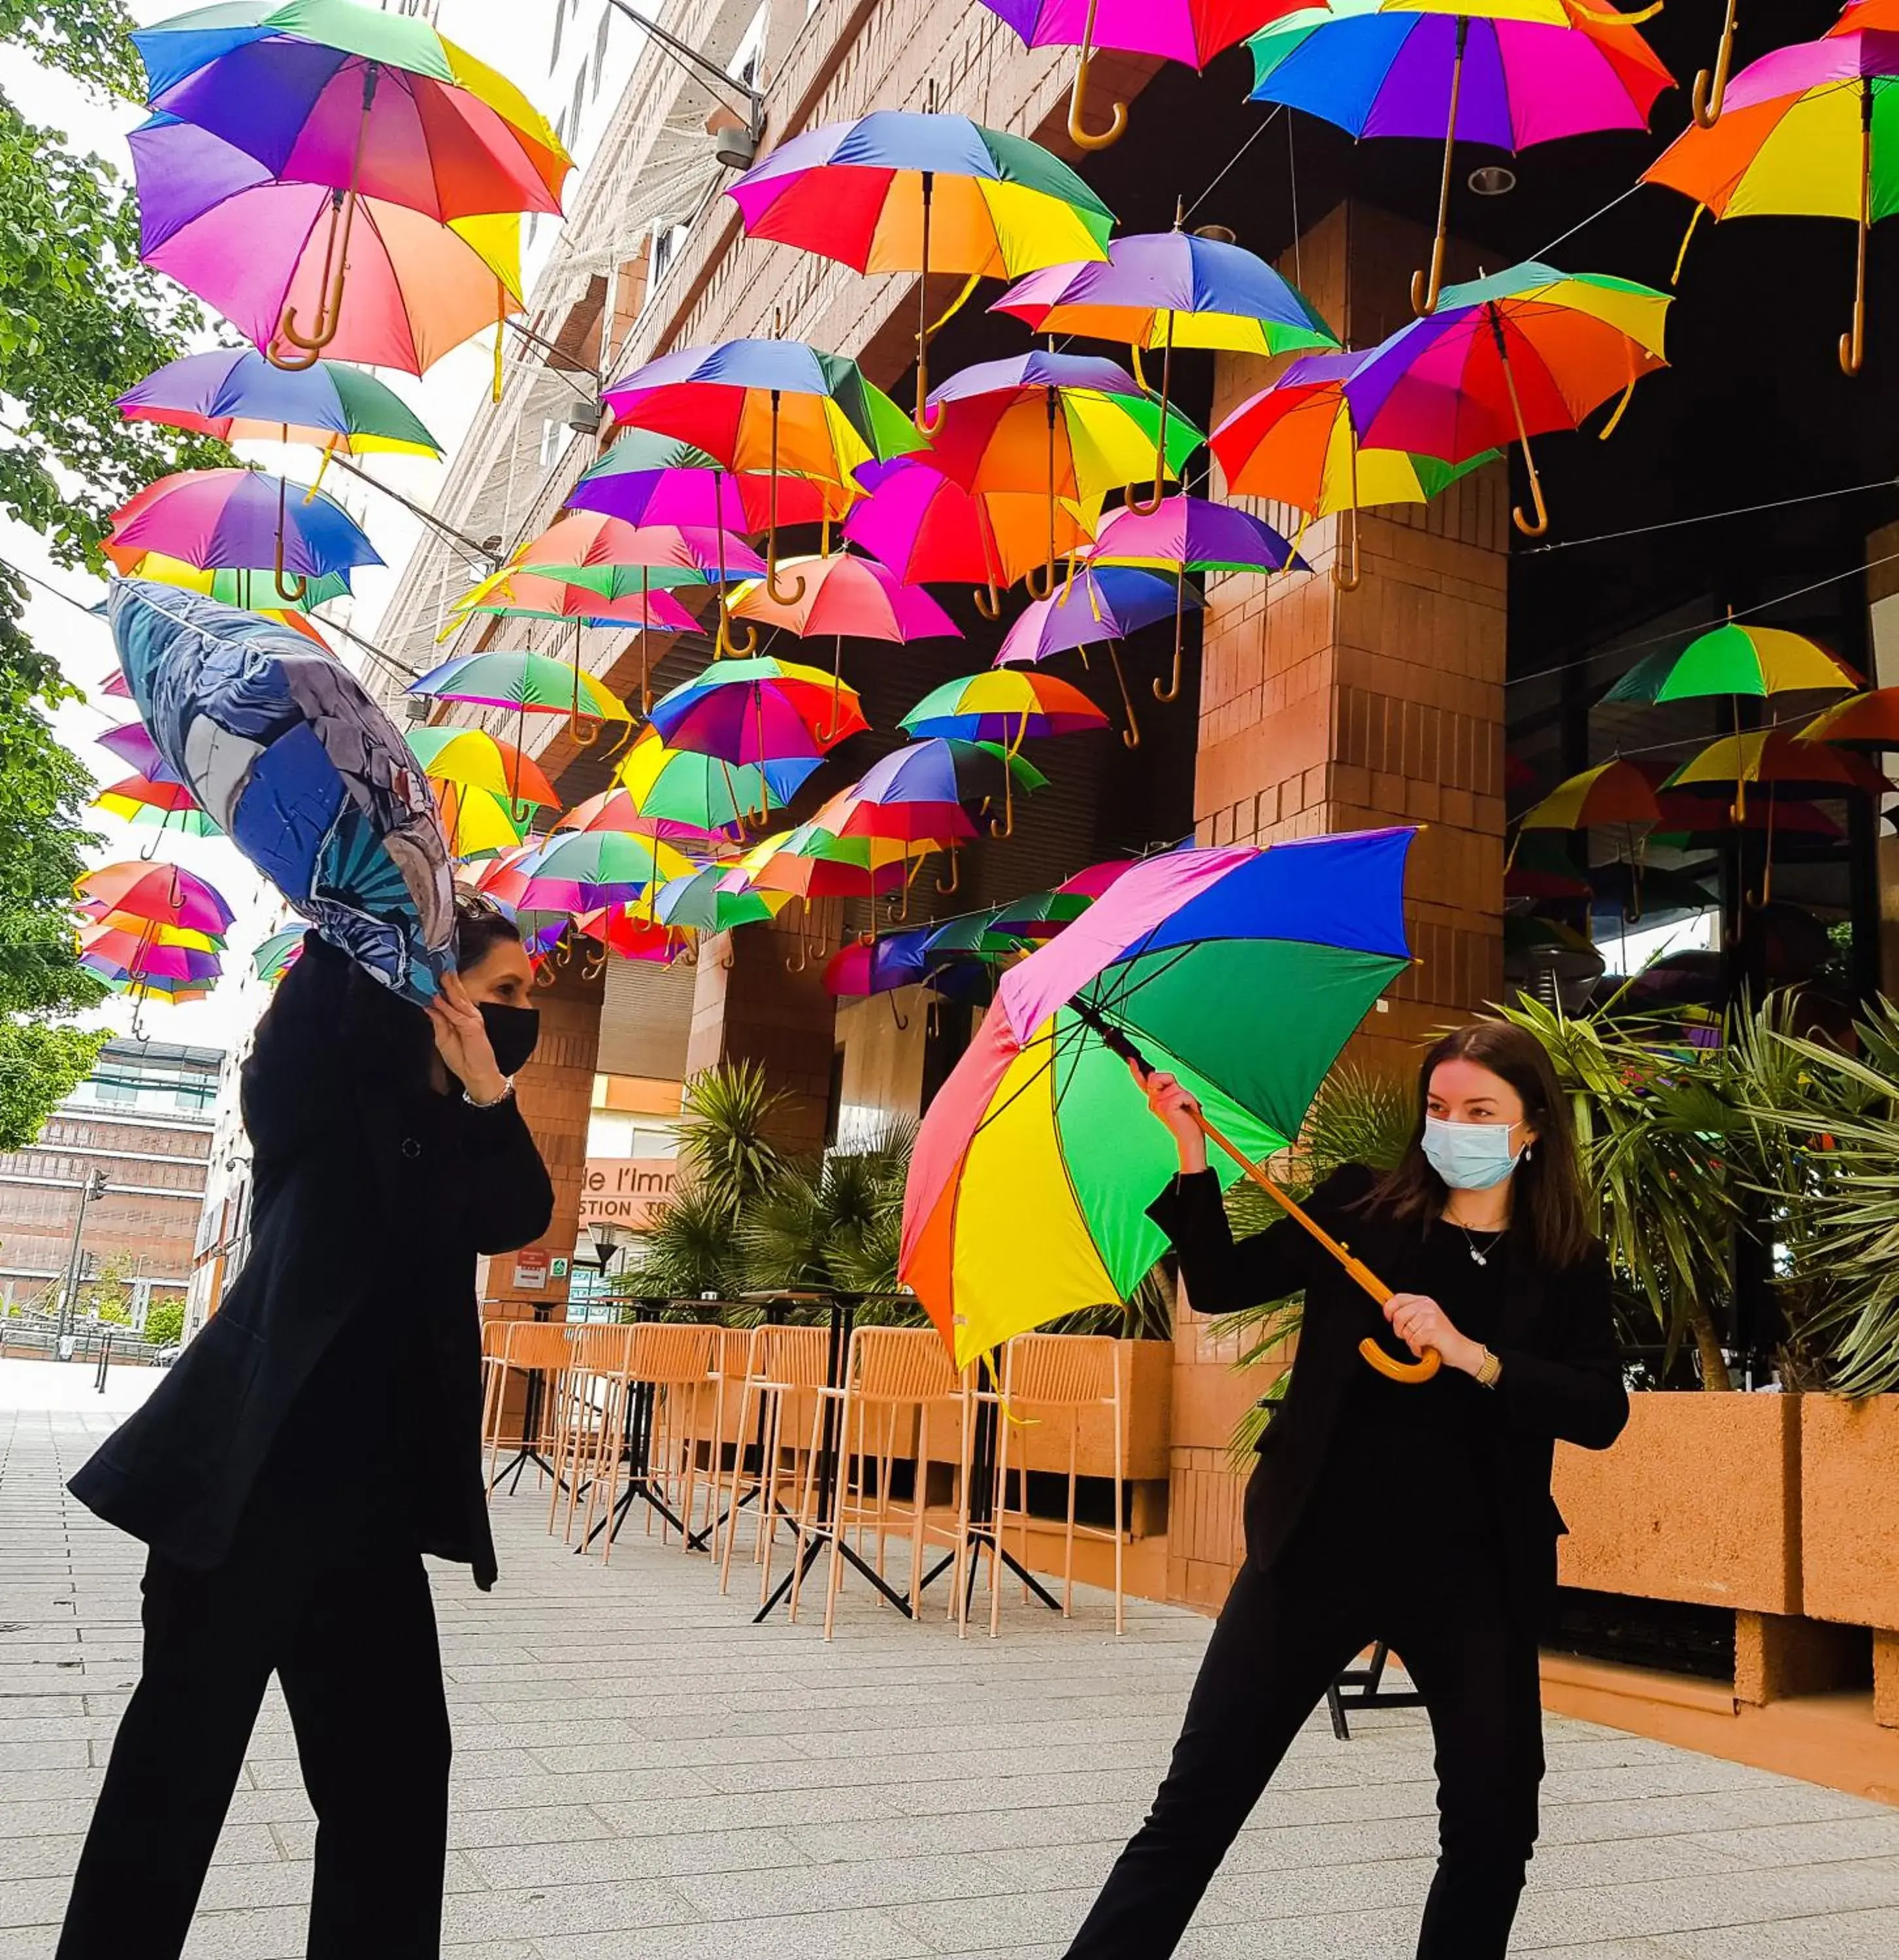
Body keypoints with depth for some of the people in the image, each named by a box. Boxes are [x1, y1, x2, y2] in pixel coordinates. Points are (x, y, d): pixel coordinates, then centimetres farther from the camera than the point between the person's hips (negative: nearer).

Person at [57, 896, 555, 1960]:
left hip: (370, 1496, 7)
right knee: (183, 1758, 4)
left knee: (396, 1761, 11)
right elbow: (340, 968, -24)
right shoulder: (324, 1091, -6)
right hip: (252, 1479, -7)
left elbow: (520, 1217, -3)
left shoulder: (452, 1133, 13)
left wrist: (490, 1096, -16)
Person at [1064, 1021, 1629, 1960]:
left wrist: (1473, 1356, -21)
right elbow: (1221, 1283, -2)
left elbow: (1601, 1415, -9)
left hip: (1470, 1572, 1)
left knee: (1494, 1825, 9)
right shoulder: (1361, 1208, 2)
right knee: (1197, 1800, 0)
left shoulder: (1569, 1266, 2)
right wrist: (1193, 1162, -13)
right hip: (1317, 1545, -1)